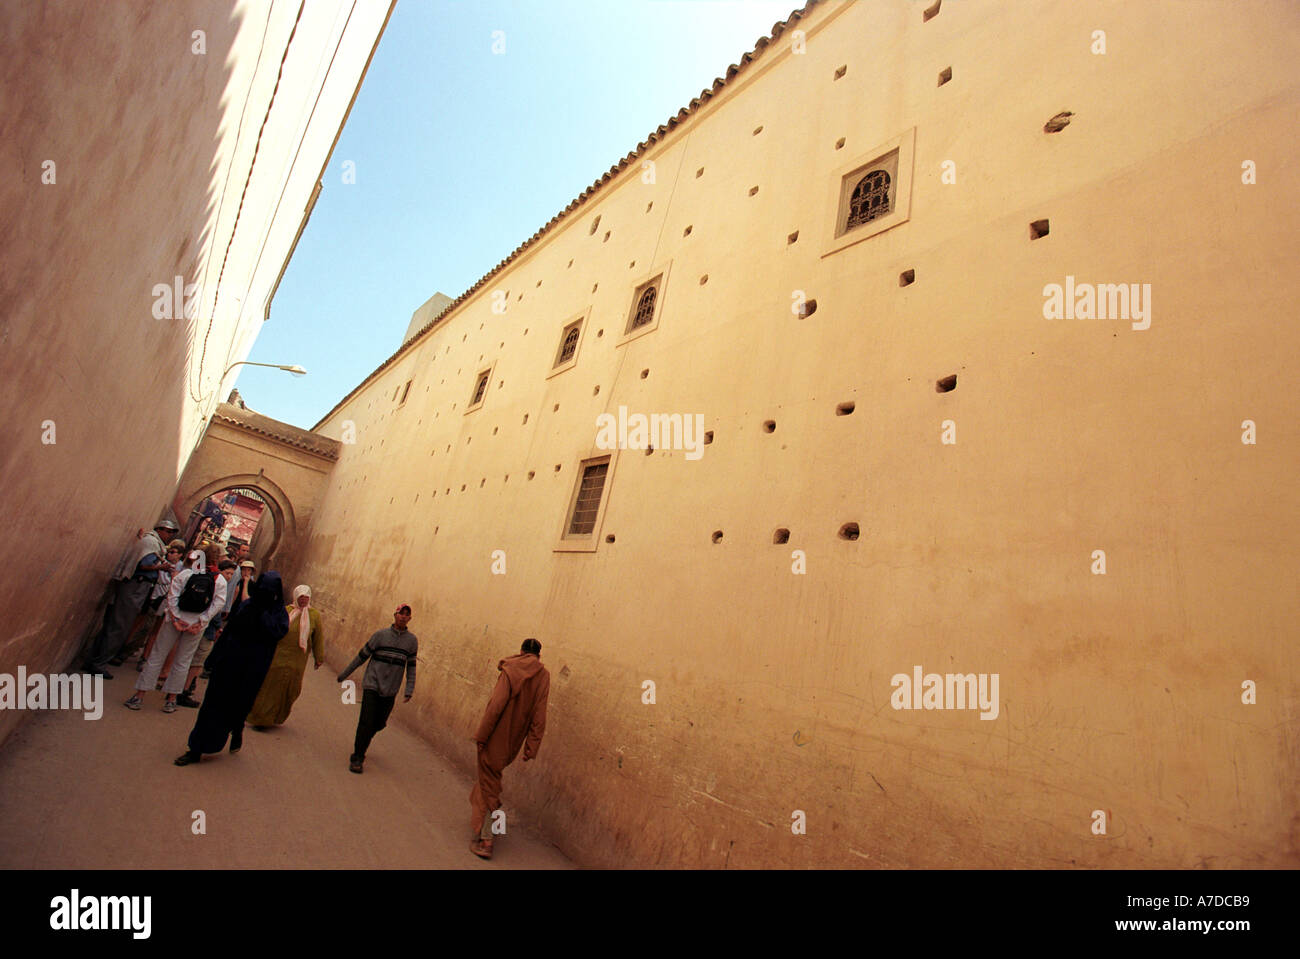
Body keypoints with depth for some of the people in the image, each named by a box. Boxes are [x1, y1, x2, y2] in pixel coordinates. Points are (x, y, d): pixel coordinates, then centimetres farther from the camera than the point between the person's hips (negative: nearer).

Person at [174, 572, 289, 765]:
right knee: (214, 702, 6)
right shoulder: (246, 604, 2)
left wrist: (262, 612, -23)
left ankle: (237, 730, 41)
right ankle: (196, 749, 17)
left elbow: (277, 632, -26)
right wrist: (215, 656, 9)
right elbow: (229, 629, 9)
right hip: (230, 659, 3)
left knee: (238, 705, 9)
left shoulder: (280, 613, -8)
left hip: (252, 667, -3)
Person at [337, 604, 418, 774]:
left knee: (379, 724, 8)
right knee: (367, 722, -7)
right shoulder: (381, 635, -3)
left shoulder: (412, 640, 1)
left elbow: (411, 666, 4)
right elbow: (362, 656, 6)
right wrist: (344, 674, 12)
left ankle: (361, 743, 37)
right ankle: (357, 758, 10)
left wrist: (409, 690, -1)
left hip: (390, 691, 2)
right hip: (372, 685, -2)